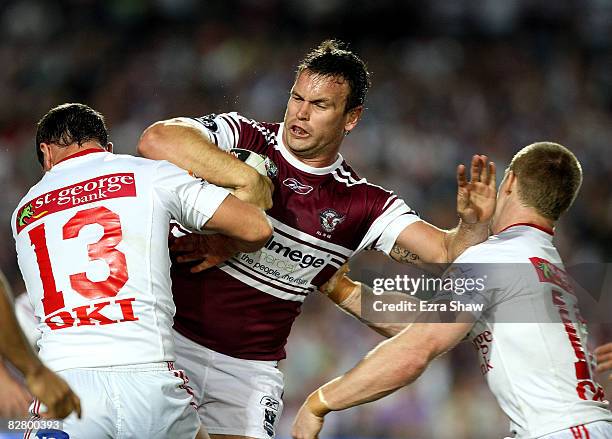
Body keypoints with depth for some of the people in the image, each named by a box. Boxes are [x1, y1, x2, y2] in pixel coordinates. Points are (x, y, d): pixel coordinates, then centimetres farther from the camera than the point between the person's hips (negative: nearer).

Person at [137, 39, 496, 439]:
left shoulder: (363, 204, 5)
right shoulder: (242, 136, -2)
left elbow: (447, 253, -2)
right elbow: (157, 140, -20)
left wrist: (473, 224, -24)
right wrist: (249, 178, -24)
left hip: (250, 370, 2)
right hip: (169, 339, -2)